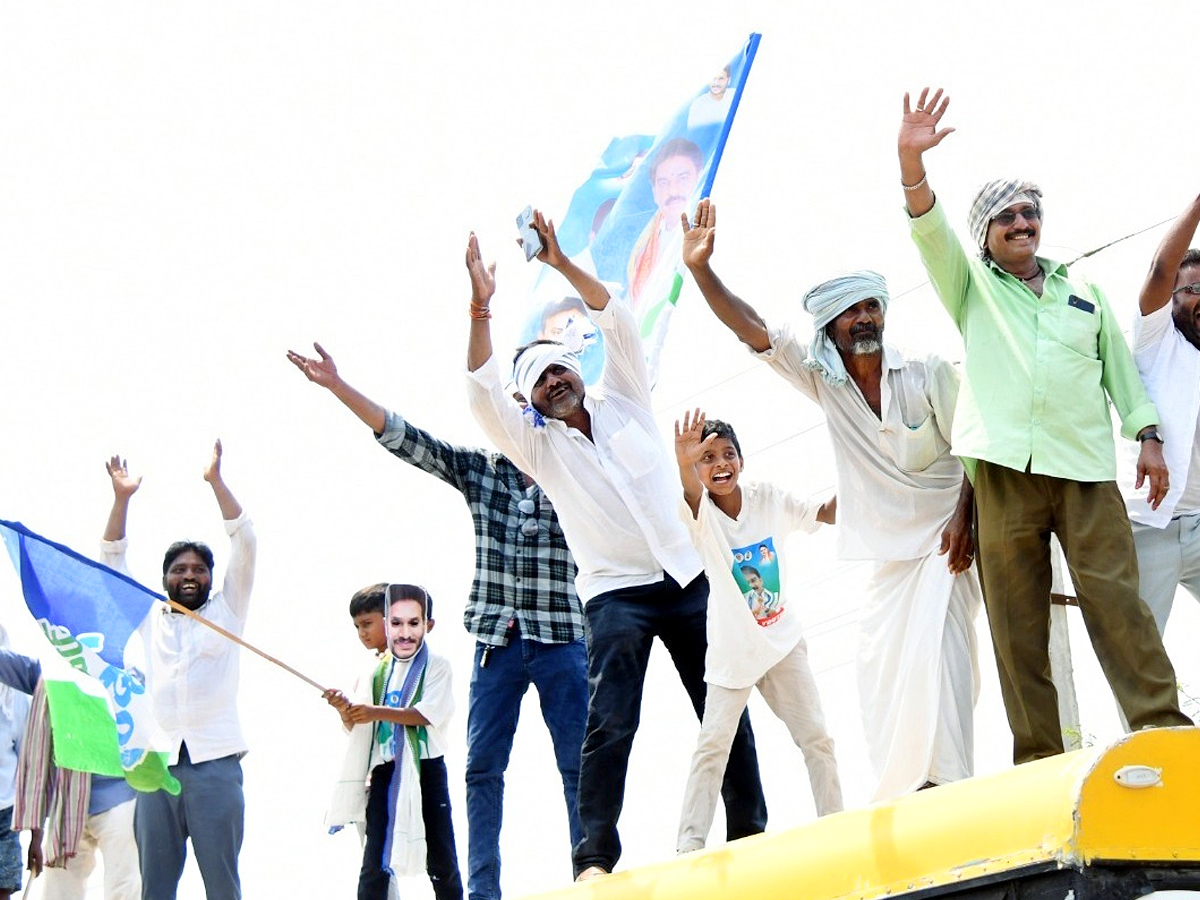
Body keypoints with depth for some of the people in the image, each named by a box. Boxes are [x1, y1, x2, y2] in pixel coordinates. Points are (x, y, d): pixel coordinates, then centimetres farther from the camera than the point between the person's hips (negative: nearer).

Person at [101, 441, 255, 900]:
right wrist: (122, 498, 4)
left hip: (215, 760, -2)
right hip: (156, 762, 2)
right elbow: (113, 561, 15)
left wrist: (216, 481, -3)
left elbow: (244, 544, 4)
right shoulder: (149, 620, 18)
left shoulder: (226, 611, 13)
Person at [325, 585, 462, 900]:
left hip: (425, 768, -3)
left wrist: (376, 712, -24)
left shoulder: (436, 667, -2)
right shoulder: (377, 673, 10)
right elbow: (357, 725, 9)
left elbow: (428, 713, -17)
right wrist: (345, 709, -14)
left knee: (440, 857, 5)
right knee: (374, 860, 1)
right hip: (384, 770, 3)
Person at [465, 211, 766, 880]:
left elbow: (617, 322, 0)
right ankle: (595, 857, -18)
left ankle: (750, 834, 11)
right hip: (616, 593, -2)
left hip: (687, 578, 2)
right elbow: (483, 392, -8)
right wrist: (481, 308, -19)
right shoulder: (539, 448, 7)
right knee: (611, 723, -16)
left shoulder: (623, 401, 12)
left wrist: (563, 264, -11)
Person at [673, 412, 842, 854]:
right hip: (731, 649, -3)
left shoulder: (767, 498, -3)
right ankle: (689, 843, -4)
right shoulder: (700, 512, -13)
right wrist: (684, 464, -60)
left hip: (784, 641, 3)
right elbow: (692, 492, -37)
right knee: (713, 745, -6)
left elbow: (828, 513, 3)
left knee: (816, 738, 5)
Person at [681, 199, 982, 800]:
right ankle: (901, 801, 9)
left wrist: (962, 518, -15)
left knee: (936, 650, -19)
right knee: (881, 667, 2)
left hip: (944, 540, -4)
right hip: (887, 551, 4)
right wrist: (701, 270, -16)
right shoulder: (822, 379, 2)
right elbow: (752, 330, -6)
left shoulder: (926, 372, -5)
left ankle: (949, 790, -22)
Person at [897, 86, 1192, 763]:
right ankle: (1039, 758, -4)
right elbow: (930, 230, 0)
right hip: (1005, 468, -1)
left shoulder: (1084, 294, 22)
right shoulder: (972, 289, 16)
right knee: (1016, 618, -4)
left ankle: (1165, 730, -11)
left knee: (1116, 598, -11)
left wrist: (1148, 436, 7)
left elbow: (1121, 369, 21)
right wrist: (912, 162, -17)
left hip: (1086, 466, 1)